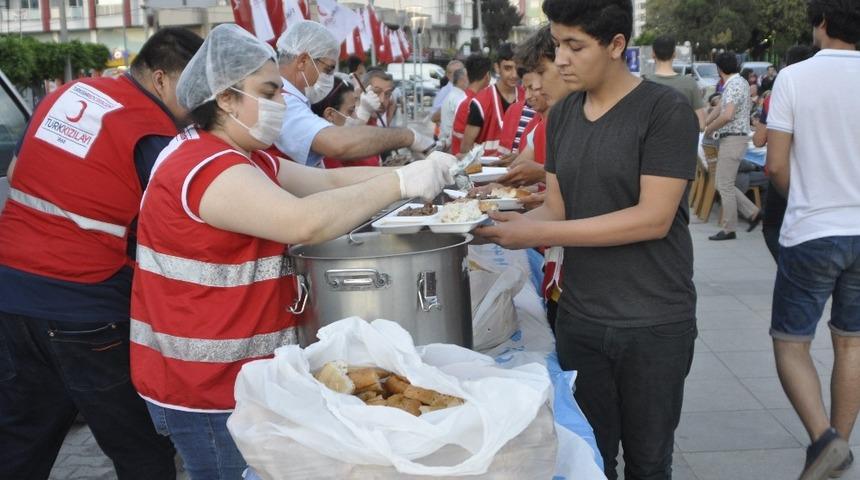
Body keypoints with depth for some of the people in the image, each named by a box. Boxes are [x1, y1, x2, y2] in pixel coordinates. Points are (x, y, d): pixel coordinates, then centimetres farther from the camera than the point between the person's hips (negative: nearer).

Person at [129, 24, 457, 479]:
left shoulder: (247, 158, 11)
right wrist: (400, 183, -26)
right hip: (204, 386, -10)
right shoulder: (205, 167, -22)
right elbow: (305, 222, -34)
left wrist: (418, 169, -5)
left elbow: (328, 180, 6)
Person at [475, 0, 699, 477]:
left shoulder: (666, 110, -12)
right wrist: (507, 223, -14)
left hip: (655, 325, -4)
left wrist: (539, 234, -22)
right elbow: (556, 208, 7)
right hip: (578, 320, 5)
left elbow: (654, 218, -19)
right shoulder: (562, 115, 6)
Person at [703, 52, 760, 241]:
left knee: (724, 185, -3)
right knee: (724, 184, 15)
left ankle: (728, 229, 3)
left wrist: (710, 129, -14)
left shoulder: (734, 85, -18)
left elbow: (727, 115, -30)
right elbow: (721, 107, 22)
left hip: (733, 139, -10)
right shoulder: (740, 82, 15)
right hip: (731, 138, 10)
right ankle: (752, 212, 17)